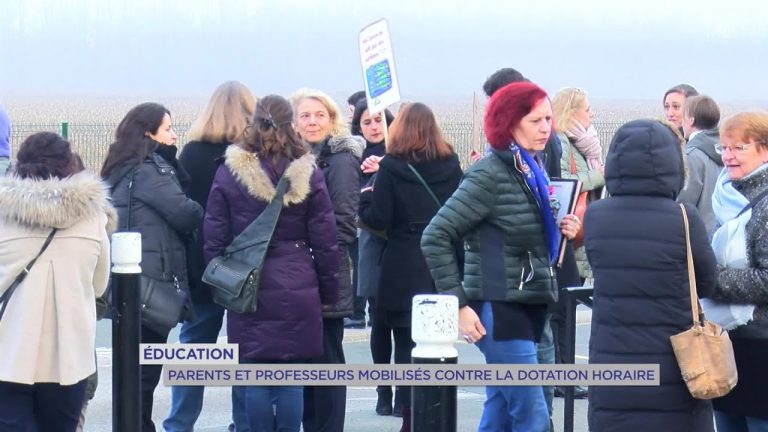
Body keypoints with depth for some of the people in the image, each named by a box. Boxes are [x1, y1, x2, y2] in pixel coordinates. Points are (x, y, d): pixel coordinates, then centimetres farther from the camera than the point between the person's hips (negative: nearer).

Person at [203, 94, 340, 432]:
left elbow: (214, 239, 1)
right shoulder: (308, 174, -2)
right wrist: (328, 293, 8)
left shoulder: (229, 173, -1)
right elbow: (325, 241, 0)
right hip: (297, 292, 0)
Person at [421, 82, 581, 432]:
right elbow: (436, 237, -13)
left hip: (530, 307, 8)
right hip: (499, 309, -8)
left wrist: (561, 232, 2)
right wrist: (459, 304, -16)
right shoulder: (490, 174, -11)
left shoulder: (534, 171, 13)